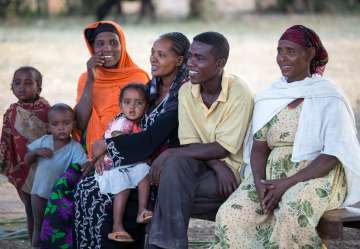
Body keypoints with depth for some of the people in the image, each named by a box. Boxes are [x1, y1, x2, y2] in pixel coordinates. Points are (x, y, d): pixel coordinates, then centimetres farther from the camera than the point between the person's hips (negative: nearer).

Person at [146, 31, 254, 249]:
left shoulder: (238, 92, -16)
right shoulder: (186, 91, 1)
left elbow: (225, 148, -19)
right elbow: (190, 143, -2)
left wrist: (170, 154, -22)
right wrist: (217, 165, -22)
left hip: (235, 172, -4)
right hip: (203, 165, 5)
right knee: (175, 164, -27)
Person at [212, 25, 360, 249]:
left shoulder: (328, 97, -3)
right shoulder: (268, 97, 12)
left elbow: (333, 155, -11)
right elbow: (258, 148, 10)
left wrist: (287, 183, -19)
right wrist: (260, 183, -12)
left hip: (317, 177, -5)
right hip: (272, 174, 5)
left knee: (292, 214, -38)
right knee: (230, 215, -23)